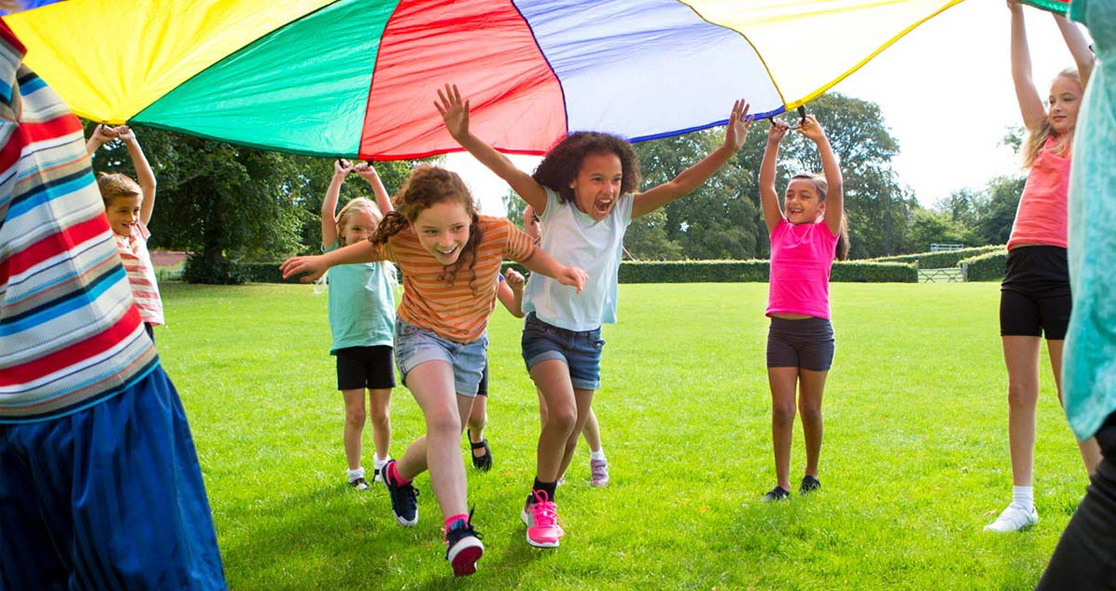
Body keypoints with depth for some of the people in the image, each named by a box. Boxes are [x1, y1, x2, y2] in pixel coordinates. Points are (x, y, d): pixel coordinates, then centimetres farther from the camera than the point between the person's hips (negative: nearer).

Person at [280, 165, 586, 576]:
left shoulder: (497, 233, -28)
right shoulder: (400, 242, -25)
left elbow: (528, 252, -7)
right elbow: (373, 248, -1)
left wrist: (558, 270, -25)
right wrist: (324, 261, -4)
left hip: (471, 343, 3)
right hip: (421, 334, -3)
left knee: (445, 442, 13)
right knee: (444, 420, -30)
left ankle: (398, 475, 45)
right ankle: (457, 527, -27)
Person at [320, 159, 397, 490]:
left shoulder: (381, 257, 10)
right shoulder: (336, 256, 6)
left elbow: (391, 216, 4)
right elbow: (327, 214, -2)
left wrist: (374, 179, 2)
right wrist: (339, 177, -1)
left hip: (380, 341, 2)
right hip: (348, 342, -2)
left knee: (381, 413, 9)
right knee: (355, 414, 0)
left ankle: (382, 461, 28)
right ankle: (354, 471, 14)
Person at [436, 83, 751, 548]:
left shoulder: (622, 212, -2)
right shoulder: (553, 206, -11)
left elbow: (678, 186, -5)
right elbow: (508, 171, -22)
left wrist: (728, 149, -14)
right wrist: (464, 137, -36)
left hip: (589, 338, 5)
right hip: (546, 329, -4)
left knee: (571, 431, 10)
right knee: (563, 415, -23)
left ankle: (539, 505, 33)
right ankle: (542, 502, 0)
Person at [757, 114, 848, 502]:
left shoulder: (825, 233, 3)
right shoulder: (779, 231, 11)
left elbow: (836, 185, -8)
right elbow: (764, 185, 6)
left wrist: (820, 140, -9)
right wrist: (773, 142, 0)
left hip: (815, 329, -2)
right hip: (780, 328, 2)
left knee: (810, 408, 7)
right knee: (782, 408, -1)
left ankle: (811, 474, 26)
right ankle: (781, 483, 6)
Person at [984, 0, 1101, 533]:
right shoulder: (1044, 141, 19)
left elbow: (1089, 65, -4)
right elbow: (1022, 76, 15)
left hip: (1065, 267, -6)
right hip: (1021, 267, 6)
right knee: (1020, 391, 5)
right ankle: (1022, 503, 11)